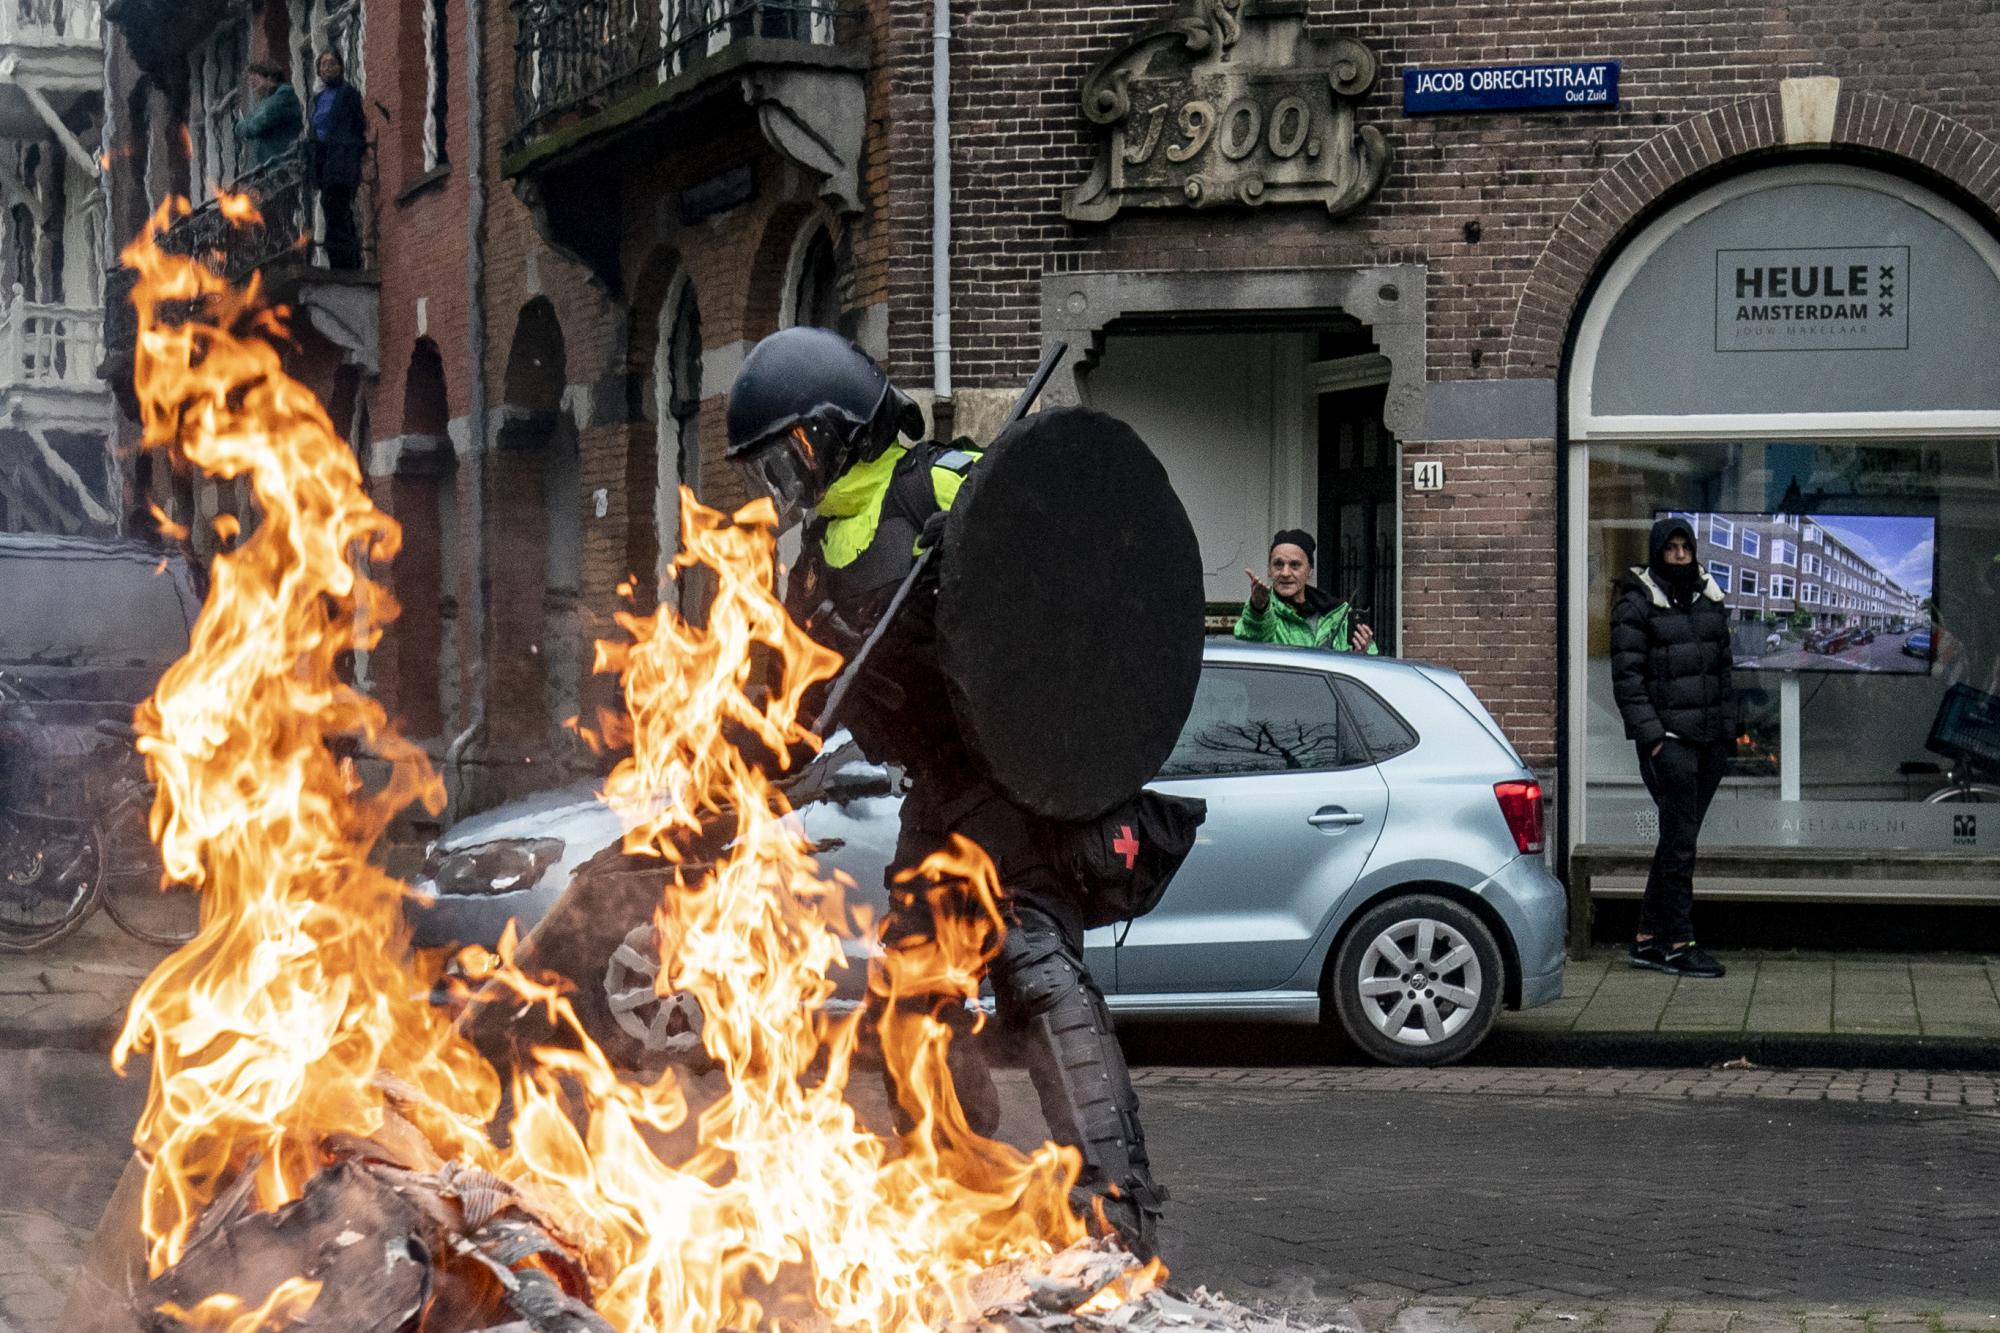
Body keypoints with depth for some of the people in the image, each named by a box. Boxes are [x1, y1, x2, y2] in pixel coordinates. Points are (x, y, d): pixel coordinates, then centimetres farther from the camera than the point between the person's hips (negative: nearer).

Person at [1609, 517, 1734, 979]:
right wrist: (1649, 735, -15)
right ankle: (1679, 944, -4)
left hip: (1709, 738, 7)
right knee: (1680, 838, -8)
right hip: (1668, 737, -7)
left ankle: (1648, 940, 15)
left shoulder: (1708, 599, 14)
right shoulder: (1637, 603, -5)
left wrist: (1728, 728, 13)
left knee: (1678, 837, 9)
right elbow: (1626, 676, -9)